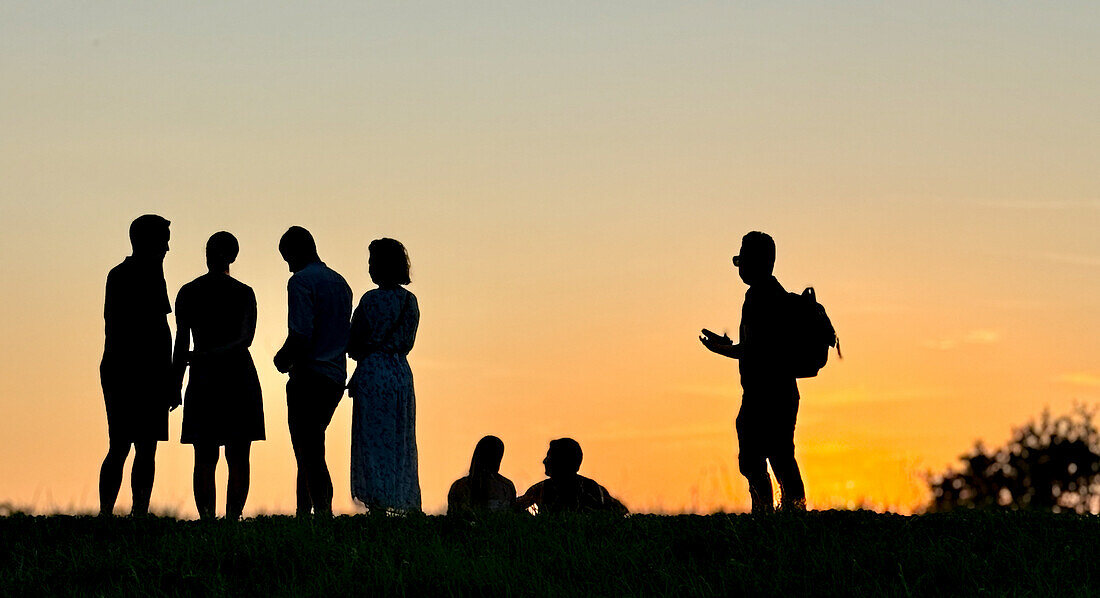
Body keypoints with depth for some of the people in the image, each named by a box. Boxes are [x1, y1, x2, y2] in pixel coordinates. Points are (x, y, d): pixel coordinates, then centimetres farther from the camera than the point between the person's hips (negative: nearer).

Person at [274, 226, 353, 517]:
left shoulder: (301, 281, -10)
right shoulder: (339, 282, 16)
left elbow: (301, 335, -20)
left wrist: (283, 358, -1)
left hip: (309, 376, -8)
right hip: (336, 378, 8)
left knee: (309, 452, -6)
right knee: (310, 447, 16)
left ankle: (324, 512, -12)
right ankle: (304, 511, 19)